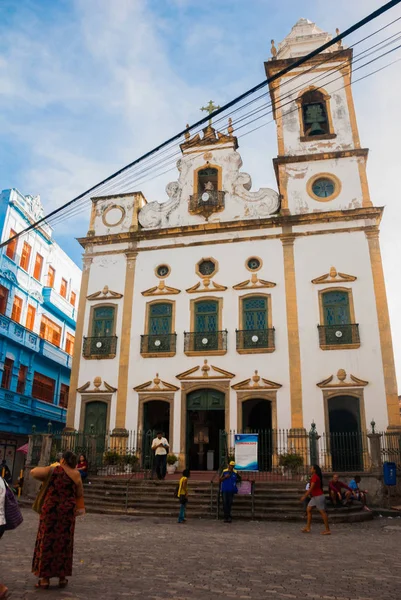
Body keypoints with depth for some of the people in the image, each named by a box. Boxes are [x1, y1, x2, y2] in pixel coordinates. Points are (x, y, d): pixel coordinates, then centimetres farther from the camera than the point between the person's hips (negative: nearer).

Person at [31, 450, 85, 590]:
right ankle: (62, 578, 17)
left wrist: (45, 480, 14)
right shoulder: (76, 475, -2)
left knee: (47, 542, 7)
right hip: (67, 512, 2)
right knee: (64, 543, 11)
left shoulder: (53, 470, -6)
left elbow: (33, 472, -2)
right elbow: (80, 494, 6)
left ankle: (44, 579, 11)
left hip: (50, 510, -2)